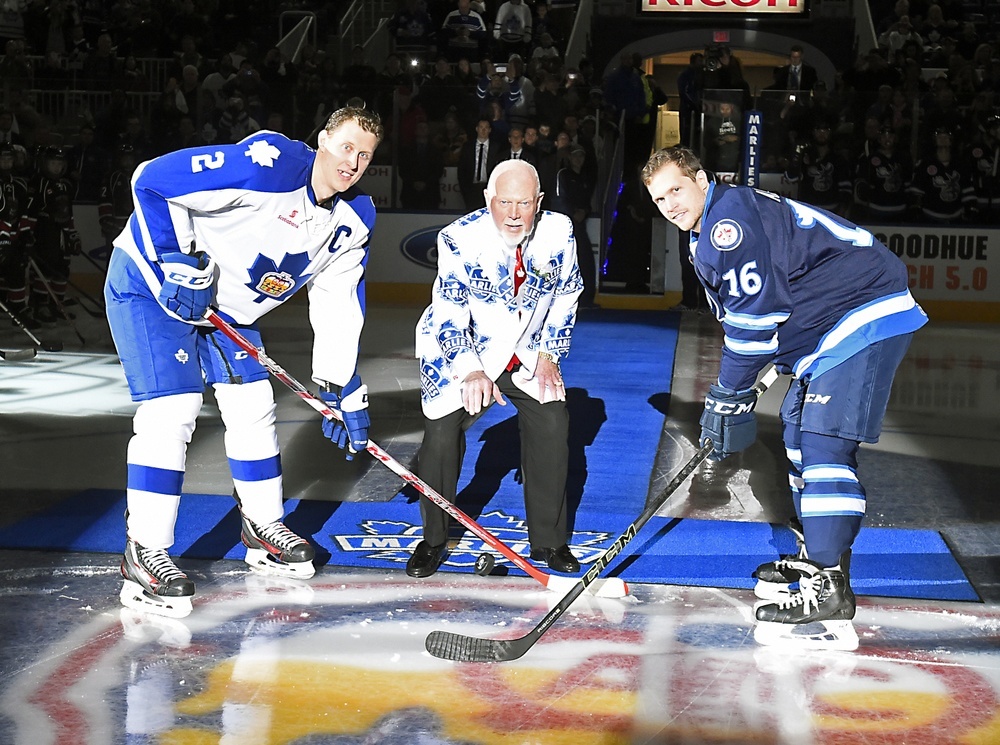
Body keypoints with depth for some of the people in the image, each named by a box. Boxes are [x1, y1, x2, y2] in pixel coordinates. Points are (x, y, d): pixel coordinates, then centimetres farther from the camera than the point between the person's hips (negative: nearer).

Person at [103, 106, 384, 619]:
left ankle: (263, 528, 27)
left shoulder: (354, 220, -4)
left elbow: (338, 309, 2)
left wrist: (341, 392, -1)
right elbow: (151, 180, -29)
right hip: (150, 279, -8)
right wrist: (177, 260, -29)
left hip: (227, 304, 8)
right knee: (172, 409, -16)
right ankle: (144, 553, -9)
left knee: (253, 406, 9)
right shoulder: (270, 165, -29)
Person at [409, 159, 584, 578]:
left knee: (552, 421, -9)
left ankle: (548, 541, 8)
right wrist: (471, 372, -32)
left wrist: (548, 356, -2)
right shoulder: (459, 239, -23)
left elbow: (565, 297, 2)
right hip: (458, 349, -3)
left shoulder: (558, 232, -13)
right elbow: (449, 314, -21)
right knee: (443, 431, -14)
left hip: (527, 350, 3)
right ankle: (433, 542, 6)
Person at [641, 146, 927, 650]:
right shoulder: (707, 236, 18)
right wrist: (736, 390, 15)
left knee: (824, 441, -18)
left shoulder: (730, 215, -16)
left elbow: (756, 310, -21)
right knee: (799, 429, 17)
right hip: (829, 328, 12)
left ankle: (830, 593, -20)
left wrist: (729, 391, -14)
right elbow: (740, 314, 23)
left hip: (865, 314, -12)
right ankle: (818, 557, 28)